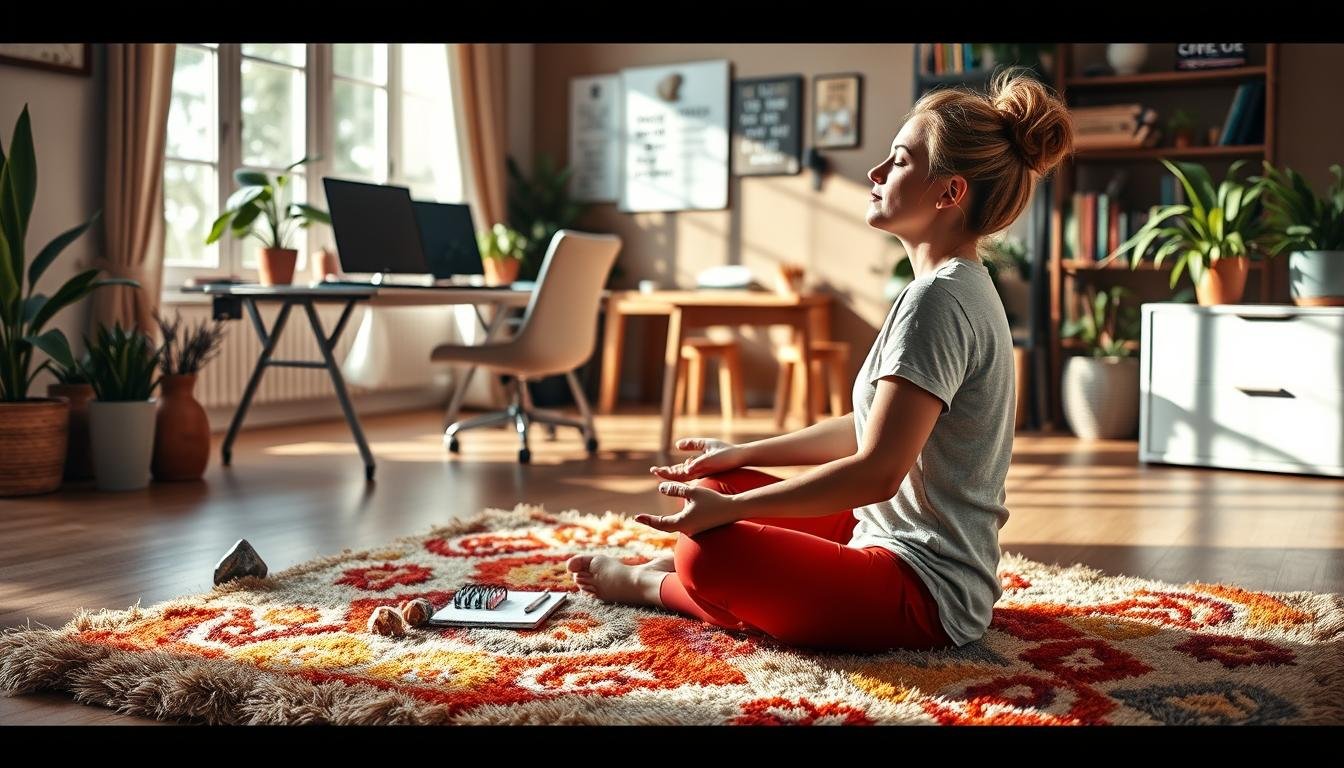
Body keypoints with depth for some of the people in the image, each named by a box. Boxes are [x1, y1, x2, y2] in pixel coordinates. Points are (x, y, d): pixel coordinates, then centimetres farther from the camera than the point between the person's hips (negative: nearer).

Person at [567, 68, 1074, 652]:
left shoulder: (937, 299, -21)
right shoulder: (964, 289, 12)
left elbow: (877, 471, -26)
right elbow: (871, 426, 18)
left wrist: (728, 509, -21)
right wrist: (743, 454, 16)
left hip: (927, 591, -10)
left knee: (710, 555, -24)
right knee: (715, 485, 11)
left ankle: (653, 585, 5)